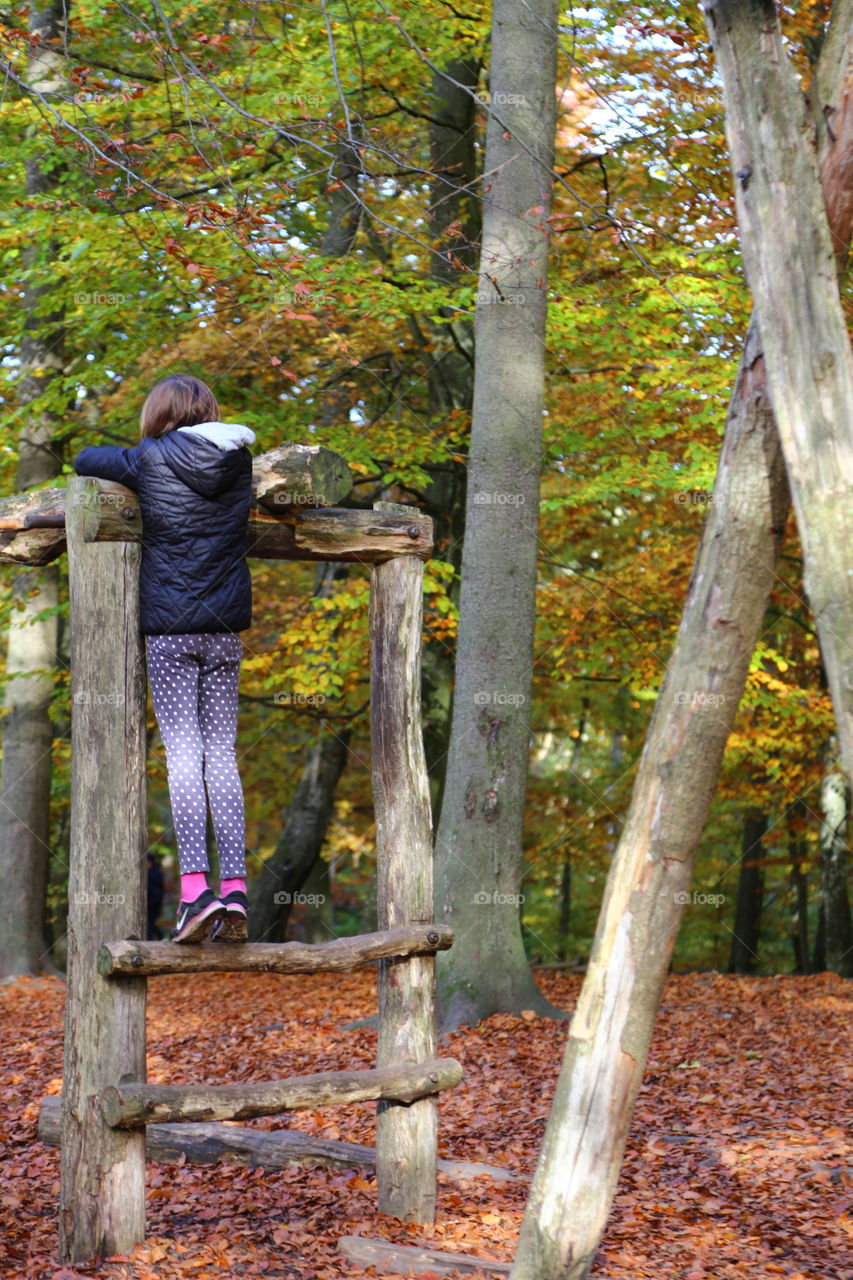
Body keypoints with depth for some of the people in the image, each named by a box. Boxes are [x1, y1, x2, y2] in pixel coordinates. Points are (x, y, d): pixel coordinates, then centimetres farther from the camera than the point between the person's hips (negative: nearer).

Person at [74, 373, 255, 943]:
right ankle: (235, 889, -2)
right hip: (225, 629, 4)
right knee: (222, 754, 5)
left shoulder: (151, 460, -3)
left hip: (169, 628, -3)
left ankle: (196, 887, -19)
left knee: (183, 753, -7)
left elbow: (85, 459, 11)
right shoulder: (238, 461, 7)